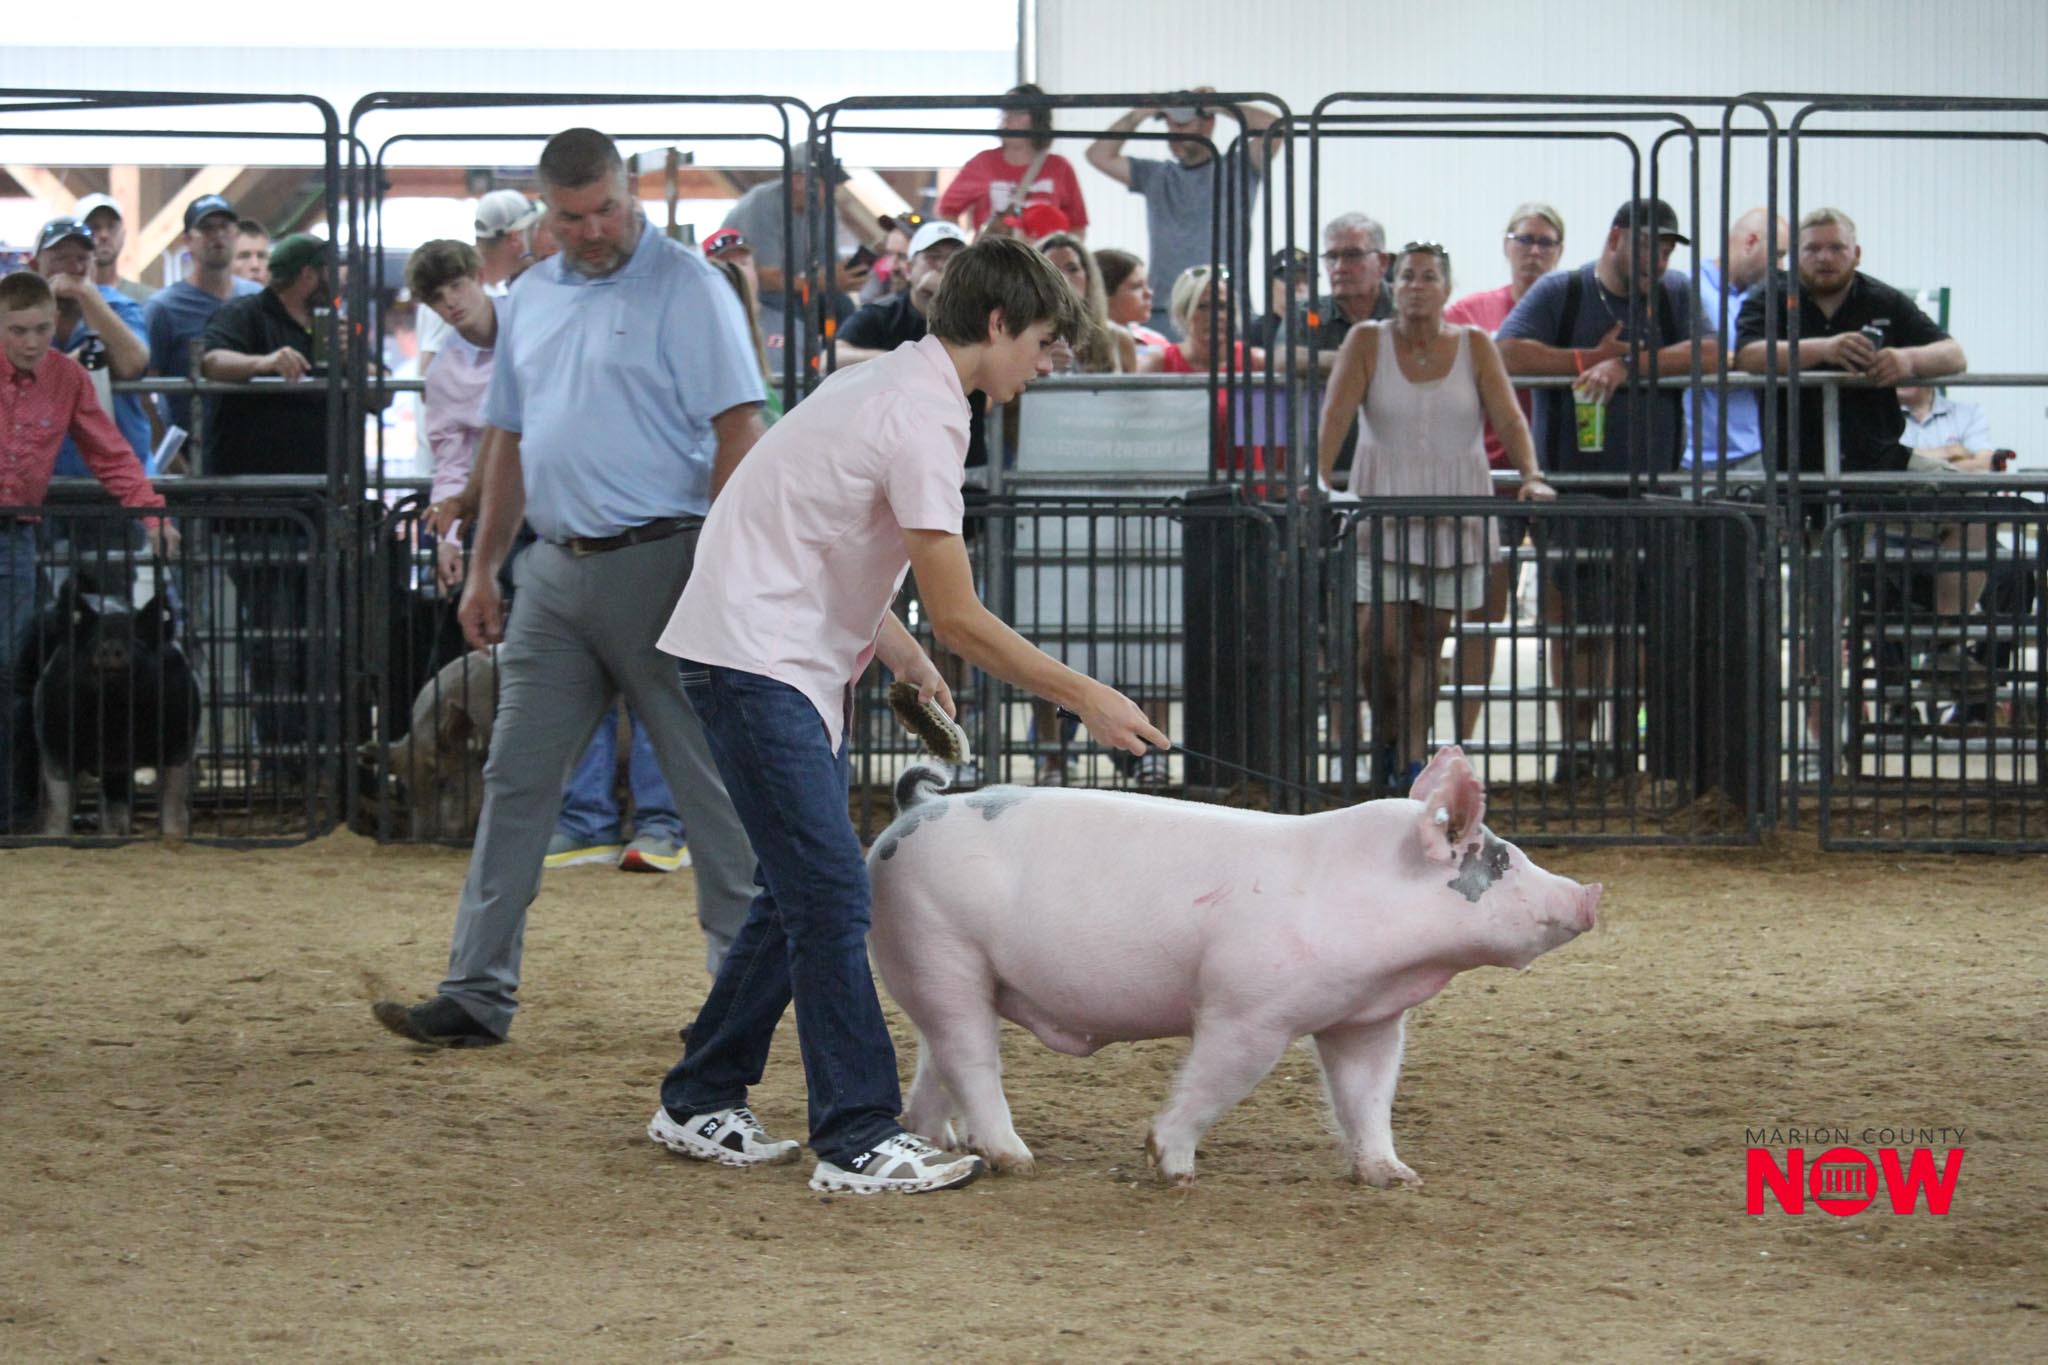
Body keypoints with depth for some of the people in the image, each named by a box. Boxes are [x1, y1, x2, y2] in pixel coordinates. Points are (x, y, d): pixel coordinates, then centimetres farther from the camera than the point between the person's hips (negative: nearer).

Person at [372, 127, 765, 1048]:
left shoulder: (685, 286, -5)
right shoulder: (532, 297, 16)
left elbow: (737, 428, -11)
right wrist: (483, 568, 16)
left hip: (659, 563, -7)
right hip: (555, 571, 7)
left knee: (710, 784, 0)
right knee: (515, 780, 4)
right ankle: (478, 995, 7)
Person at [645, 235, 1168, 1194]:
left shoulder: (894, 385, 13)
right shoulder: (922, 418, -18)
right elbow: (959, 619, -18)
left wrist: (904, 661, 12)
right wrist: (1086, 699, -11)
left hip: (797, 663, 10)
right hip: (755, 657, -10)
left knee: (807, 892, 14)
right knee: (829, 895, -11)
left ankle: (699, 1104, 23)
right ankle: (858, 1141, -10)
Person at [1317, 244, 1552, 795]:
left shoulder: (1474, 346, 3)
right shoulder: (1368, 342, 0)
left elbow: (1509, 418, -4)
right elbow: (1336, 416, -9)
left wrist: (1531, 476, -20)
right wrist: (1318, 478, -24)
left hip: (1455, 511, 1)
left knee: (1426, 644, 1)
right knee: (1379, 638, -9)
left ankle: (1411, 759, 7)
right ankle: (1388, 736, 16)